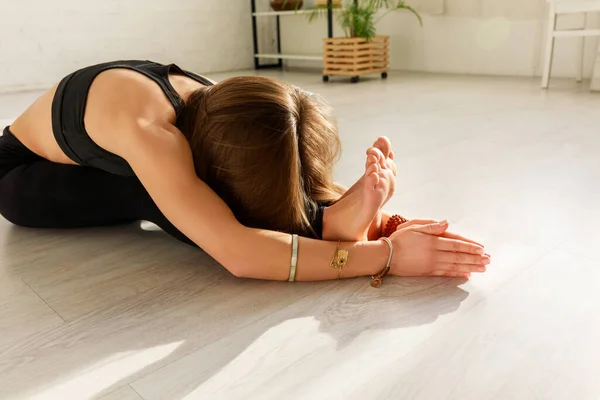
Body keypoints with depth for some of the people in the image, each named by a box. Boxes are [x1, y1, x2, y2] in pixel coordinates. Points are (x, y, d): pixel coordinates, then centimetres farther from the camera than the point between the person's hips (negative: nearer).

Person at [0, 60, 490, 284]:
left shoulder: (226, 115, -26)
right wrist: (386, 255, -52)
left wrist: (351, 210, -49)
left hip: (109, 161, 4)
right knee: (155, 194, -35)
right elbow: (237, 252, -53)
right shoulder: (148, 128, -45)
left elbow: (316, 212, -26)